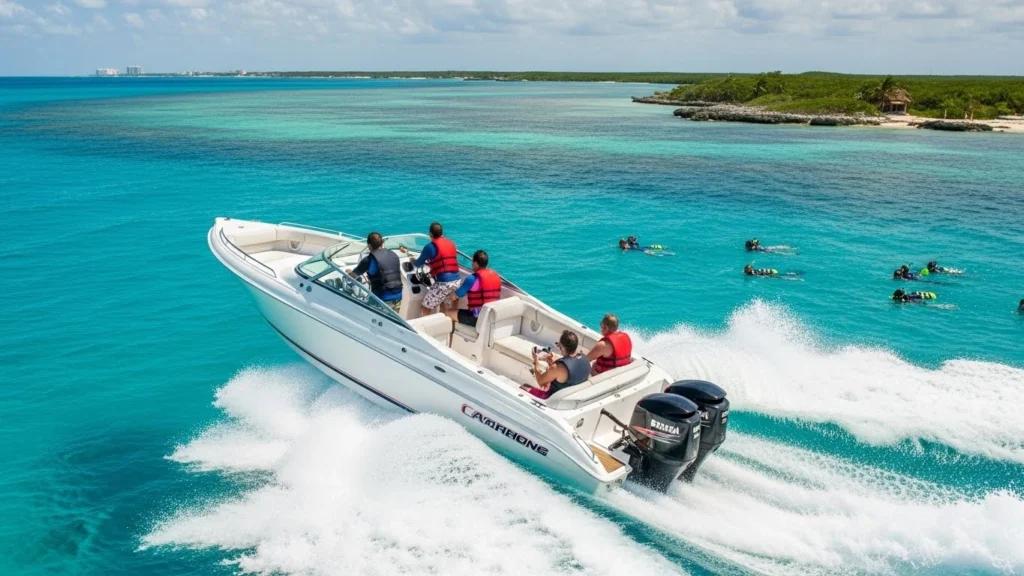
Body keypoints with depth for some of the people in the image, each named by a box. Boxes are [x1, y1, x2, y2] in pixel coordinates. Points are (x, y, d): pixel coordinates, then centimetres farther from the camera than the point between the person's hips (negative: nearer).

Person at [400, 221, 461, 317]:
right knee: (440, 302, 30)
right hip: (456, 281, 7)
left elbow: (418, 264, 8)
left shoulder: (430, 246, -5)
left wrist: (411, 260, 31)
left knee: (426, 308, 4)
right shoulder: (451, 243, 13)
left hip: (443, 283, -7)